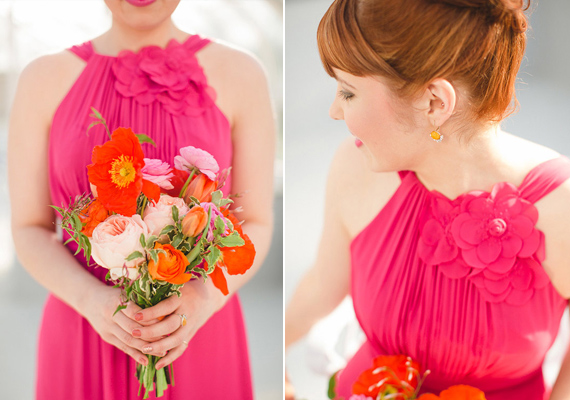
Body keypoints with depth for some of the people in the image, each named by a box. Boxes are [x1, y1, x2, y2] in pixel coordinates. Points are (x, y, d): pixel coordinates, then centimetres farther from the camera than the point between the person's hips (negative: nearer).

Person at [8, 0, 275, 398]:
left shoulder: (240, 74, -4)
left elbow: (256, 226, -1)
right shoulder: (45, 79, -1)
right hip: (82, 344, 1)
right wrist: (93, 301, -17)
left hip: (198, 334, 0)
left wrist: (202, 299, -19)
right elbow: (30, 230, 0)